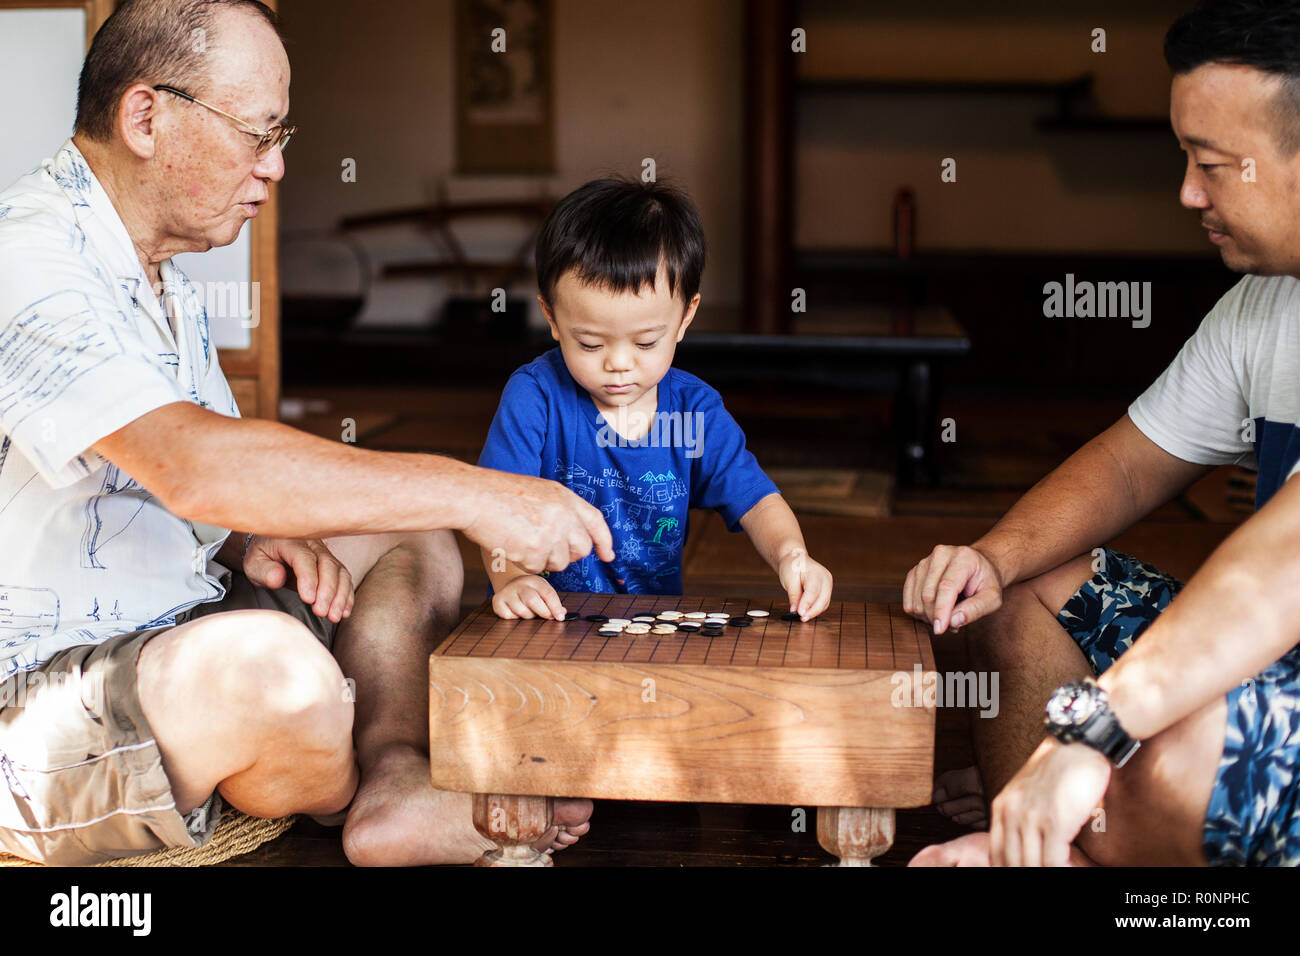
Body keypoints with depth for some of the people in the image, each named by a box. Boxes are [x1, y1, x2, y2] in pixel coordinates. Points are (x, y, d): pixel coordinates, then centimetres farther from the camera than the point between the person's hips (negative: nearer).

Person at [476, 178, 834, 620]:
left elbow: (756, 500, -2)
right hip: (546, 619, -2)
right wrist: (512, 578, -36)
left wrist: (789, 554, -25)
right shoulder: (535, 396, -9)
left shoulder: (696, 409, 0)